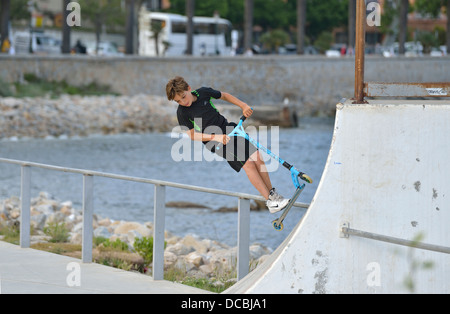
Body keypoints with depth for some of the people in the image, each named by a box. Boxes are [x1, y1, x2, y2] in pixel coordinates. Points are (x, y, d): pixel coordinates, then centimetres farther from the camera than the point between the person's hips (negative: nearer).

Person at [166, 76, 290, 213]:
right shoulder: (182, 112, -12)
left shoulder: (203, 92, -2)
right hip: (214, 140, -5)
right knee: (248, 164, -16)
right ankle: (270, 202, -12)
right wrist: (216, 137, -20)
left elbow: (224, 95, 16)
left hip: (229, 129, 5)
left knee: (258, 158, -5)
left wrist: (243, 106, 8)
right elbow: (192, 135, -10)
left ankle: (272, 193, 12)